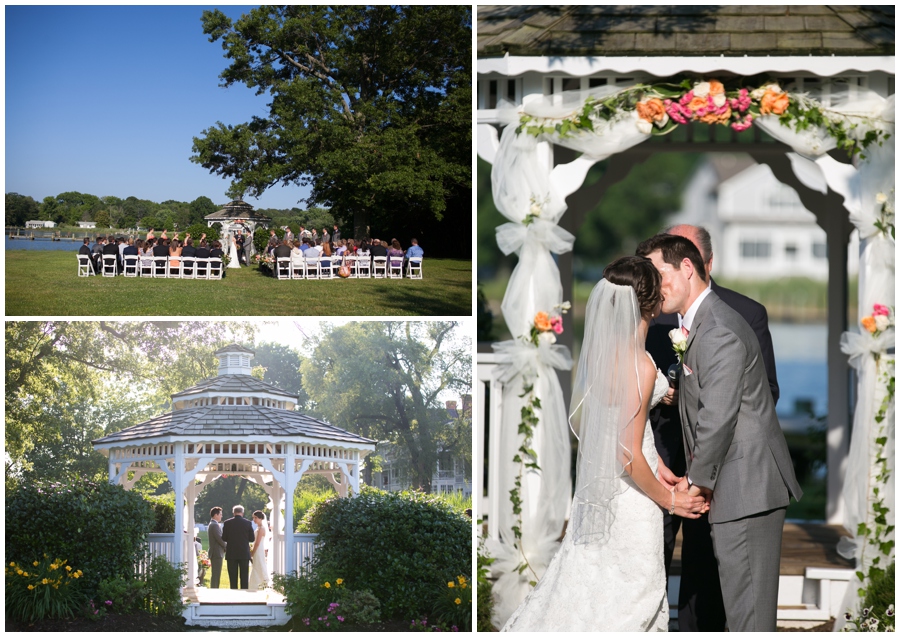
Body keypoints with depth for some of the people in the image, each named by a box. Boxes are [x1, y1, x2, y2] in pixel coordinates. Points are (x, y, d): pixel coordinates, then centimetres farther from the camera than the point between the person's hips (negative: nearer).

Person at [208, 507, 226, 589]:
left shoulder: (212, 524, 17)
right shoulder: (214, 525, -16)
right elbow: (220, 539, -18)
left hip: (214, 553, 11)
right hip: (217, 553, -11)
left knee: (215, 575, 14)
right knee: (216, 575, -10)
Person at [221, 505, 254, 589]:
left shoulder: (227, 523, -3)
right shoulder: (248, 523, -3)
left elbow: (224, 538, -1)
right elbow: (252, 539, 0)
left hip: (231, 554, 0)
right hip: (244, 554, 0)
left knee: (233, 577, 4)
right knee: (244, 577, 3)